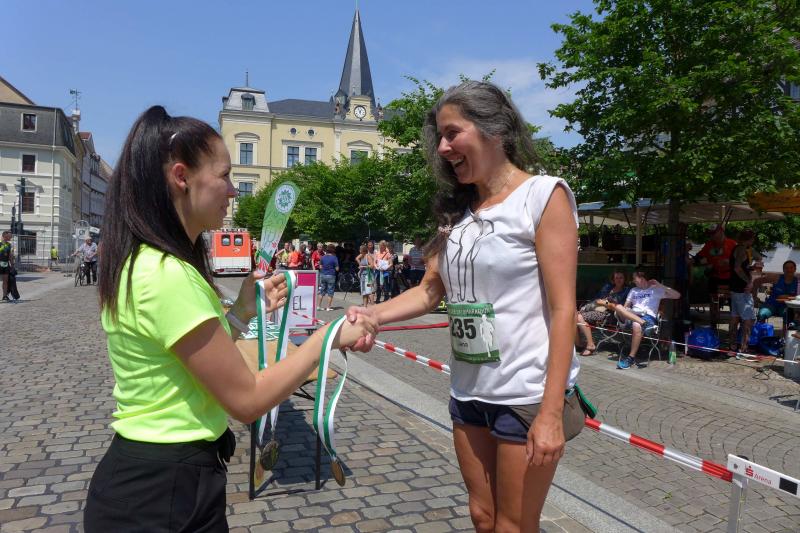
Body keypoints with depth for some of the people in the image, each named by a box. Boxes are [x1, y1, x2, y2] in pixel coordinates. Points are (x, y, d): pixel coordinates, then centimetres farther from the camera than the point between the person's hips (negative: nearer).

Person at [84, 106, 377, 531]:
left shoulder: (143, 262, 5)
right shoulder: (166, 274, -26)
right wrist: (330, 335, -15)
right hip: (165, 495, -9)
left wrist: (241, 312, -1)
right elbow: (247, 400, -22)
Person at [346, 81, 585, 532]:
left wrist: (551, 411, -19)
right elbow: (430, 291, 8)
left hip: (528, 394, -6)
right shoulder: (456, 209, 9)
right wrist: (371, 315, -10)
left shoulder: (543, 195, -10)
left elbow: (563, 308, -14)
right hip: (468, 393, 6)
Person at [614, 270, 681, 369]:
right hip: (631, 316, 5)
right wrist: (622, 312, -2)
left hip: (648, 316, -5)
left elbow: (677, 295, 0)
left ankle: (631, 358, -34)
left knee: (637, 326, -40)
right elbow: (625, 306, 22)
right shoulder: (633, 290, 28)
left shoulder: (656, 289, 11)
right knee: (618, 307, -26)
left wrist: (660, 285, -6)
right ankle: (642, 323, -39)